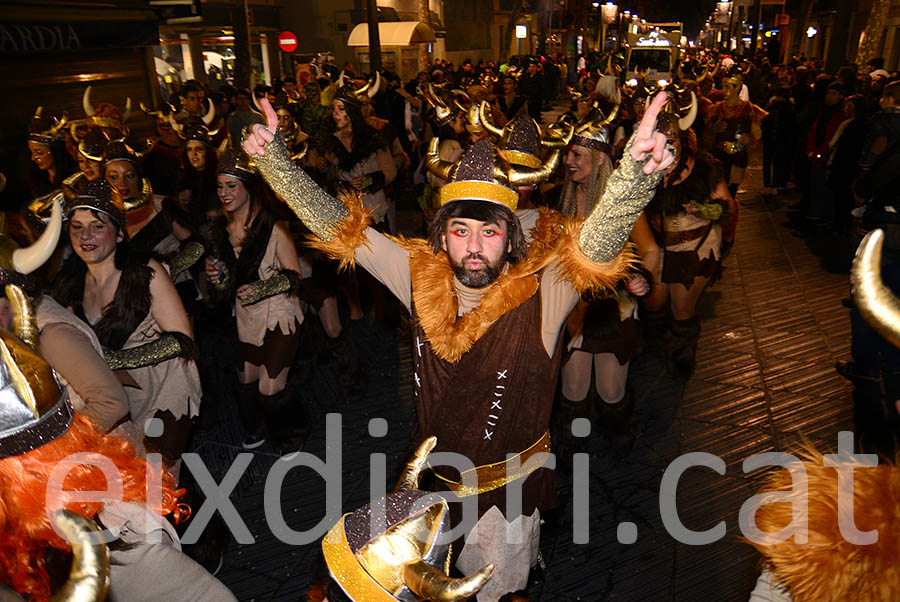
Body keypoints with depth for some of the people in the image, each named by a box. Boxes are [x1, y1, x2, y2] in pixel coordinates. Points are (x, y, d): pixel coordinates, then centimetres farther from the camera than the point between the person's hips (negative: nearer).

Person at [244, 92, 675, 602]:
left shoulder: (542, 291, -25)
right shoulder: (422, 276, -14)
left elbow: (598, 240, -42)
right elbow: (337, 224, -12)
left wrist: (637, 171, -62)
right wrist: (273, 157, -20)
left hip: (508, 487, -3)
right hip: (432, 473, 3)